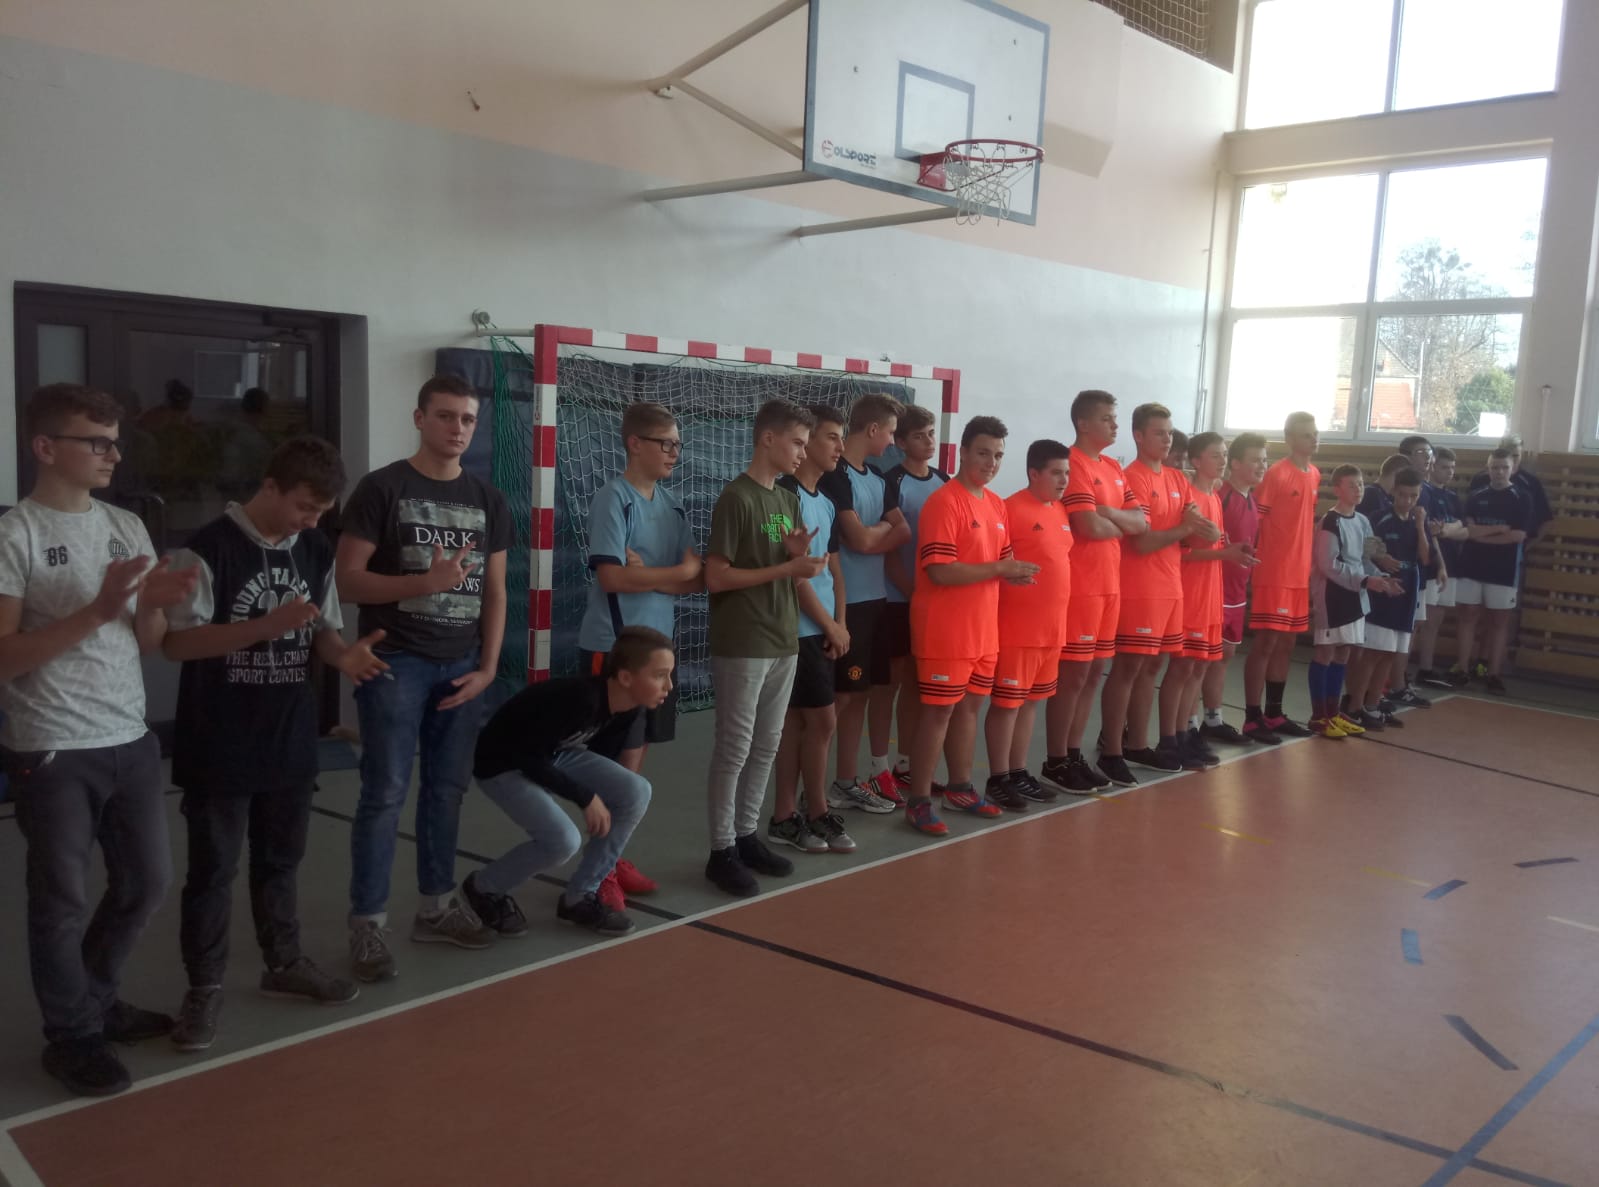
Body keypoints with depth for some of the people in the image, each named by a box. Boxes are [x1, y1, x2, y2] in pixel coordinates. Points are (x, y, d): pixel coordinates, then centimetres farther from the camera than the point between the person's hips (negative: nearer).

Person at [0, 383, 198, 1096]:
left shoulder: (127, 526, 8)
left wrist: (156, 606, -10)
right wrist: (97, 611, -24)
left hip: (131, 741, 6)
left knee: (148, 880, 15)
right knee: (64, 901, 6)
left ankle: (94, 1001, 36)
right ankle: (71, 1035, 25)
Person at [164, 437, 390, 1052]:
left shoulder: (317, 552, 4)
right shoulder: (209, 548, -14)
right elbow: (176, 642, -18)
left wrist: (343, 654, -15)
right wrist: (268, 626, -28)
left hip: (290, 743, 5)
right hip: (219, 749, -5)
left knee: (281, 860, 19)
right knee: (212, 869, 7)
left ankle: (285, 963, 34)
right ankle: (203, 987, 21)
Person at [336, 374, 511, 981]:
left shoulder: (488, 500, 11)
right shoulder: (382, 488, -4)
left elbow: (495, 590, 12)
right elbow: (348, 579, -9)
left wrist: (488, 667, 2)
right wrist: (426, 582, -22)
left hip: (461, 665, 5)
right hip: (395, 662, -4)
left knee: (447, 789, 11)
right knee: (385, 793, -3)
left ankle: (436, 907, 24)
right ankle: (368, 922, 7)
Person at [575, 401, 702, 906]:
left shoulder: (672, 505, 10)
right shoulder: (612, 498, -11)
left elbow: (698, 580, 6)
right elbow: (611, 577, -19)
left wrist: (649, 575, -12)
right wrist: (677, 571, -10)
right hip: (612, 648, -7)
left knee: (634, 759, 13)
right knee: (613, 761, -2)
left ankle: (616, 858, 24)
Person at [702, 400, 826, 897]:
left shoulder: (788, 500, 12)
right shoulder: (736, 498, -12)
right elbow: (716, 578, -16)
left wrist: (800, 556, -4)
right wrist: (789, 568, -18)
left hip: (783, 642, 8)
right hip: (742, 647, -8)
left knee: (767, 746, 13)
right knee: (734, 749, -1)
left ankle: (746, 835, 24)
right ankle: (722, 850, 8)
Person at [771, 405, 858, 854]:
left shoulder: (827, 502, 14)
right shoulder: (786, 496, -14)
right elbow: (793, 572, -16)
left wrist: (840, 624, 5)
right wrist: (830, 625, -9)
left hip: (819, 629, 8)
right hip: (797, 628, -8)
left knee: (796, 721, 11)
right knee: (821, 719, -2)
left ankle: (785, 817, 17)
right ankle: (817, 813, 13)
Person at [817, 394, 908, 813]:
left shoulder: (877, 478, 14)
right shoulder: (836, 477, -13)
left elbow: (902, 534, 6)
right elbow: (859, 540, -18)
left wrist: (874, 533, -12)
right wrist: (885, 528, 2)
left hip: (877, 597, 9)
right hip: (849, 601, -9)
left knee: (881, 684, 14)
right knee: (848, 693, -2)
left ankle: (864, 776, 24)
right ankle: (843, 783, 9)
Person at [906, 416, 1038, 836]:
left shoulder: (996, 504, 12)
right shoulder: (943, 502, -15)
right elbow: (939, 571, -22)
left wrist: (1014, 570, -2)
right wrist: (999, 569, -19)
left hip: (984, 628, 8)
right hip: (945, 630, -8)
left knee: (969, 706, 17)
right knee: (938, 711, -2)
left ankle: (960, 787, 31)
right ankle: (918, 801, 7)